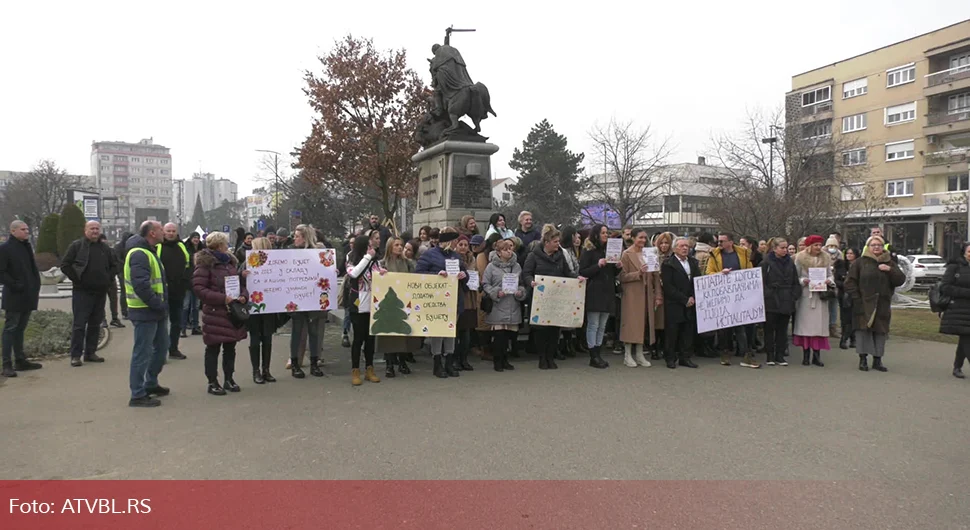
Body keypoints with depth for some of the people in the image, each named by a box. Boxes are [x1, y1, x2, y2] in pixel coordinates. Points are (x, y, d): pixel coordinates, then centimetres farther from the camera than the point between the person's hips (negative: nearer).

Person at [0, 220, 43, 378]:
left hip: (28, 296, 8)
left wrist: (36, 287, 12)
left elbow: (33, 269, 20)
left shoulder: (27, 246, 15)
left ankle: (20, 360, 20)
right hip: (14, 297, -7)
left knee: (20, 329, 13)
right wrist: (14, 285, -18)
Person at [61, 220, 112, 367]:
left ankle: (90, 353, 18)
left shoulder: (105, 248, 12)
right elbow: (65, 265, -3)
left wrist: (108, 280, 11)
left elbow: (113, 266, 24)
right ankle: (75, 355, 0)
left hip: (100, 292, 5)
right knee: (79, 324, -5)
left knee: (95, 324, 9)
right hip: (82, 292, -5)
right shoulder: (77, 245, -2)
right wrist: (76, 279, -8)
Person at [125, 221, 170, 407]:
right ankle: (138, 395, 4)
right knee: (143, 353, -4)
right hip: (145, 312, -11)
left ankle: (151, 384, 33)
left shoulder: (148, 252, 17)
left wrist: (161, 305, 14)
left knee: (162, 346, 20)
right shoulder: (139, 254, -18)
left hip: (155, 311, 11)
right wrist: (157, 305, -21)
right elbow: (141, 285, -27)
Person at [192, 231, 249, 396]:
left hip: (233, 312, 7)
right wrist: (222, 298, -21)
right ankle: (212, 383, 11)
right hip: (215, 313, -7)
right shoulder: (205, 264, -9)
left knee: (230, 347, 13)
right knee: (213, 348, 2)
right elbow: (198, 288, -16)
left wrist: (244, 295, -1)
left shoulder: (231, 261, 14)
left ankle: (229, 379, 25)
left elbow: (240, 282, 20)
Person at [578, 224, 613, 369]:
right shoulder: (588, 251, -2)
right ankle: (593, 357, 1)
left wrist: (617, 267, 2)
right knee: (593, 325, -4)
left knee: (602, 326, 9)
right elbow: (582, 272, -9)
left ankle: (599, 355, 15)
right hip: (594, 293, -6)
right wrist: (598, 265, -18)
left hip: (607, 292, 6)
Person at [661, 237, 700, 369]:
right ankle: (670, 358, 9)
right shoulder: (668, 264, -5)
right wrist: (684, 300, -12)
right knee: (672, 332, -1)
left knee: (688, 332, 5)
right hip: (674, 305, -5)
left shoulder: (693, 263, 14)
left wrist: (693, 297, -4)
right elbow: (668, 286, -11)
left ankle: (685, 357, 13)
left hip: (690, 304, 5)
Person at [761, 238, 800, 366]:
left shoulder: (790, 263, 10)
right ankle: (770, 356, 11)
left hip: (786, 302, 4)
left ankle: (780, 356, 15)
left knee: (782, 329, 8)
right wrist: (767, 296, -13)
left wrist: (794, 297, 3)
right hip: (771, 302, -4)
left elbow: (795, 282, 12)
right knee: (769, 329, 3)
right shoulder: (766, 263, -4)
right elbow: (761, 282, -6)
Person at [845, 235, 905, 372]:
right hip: (863, 305, -3)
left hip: (882, 305, 3)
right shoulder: (860, 262, 2)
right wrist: (857, 298, -11)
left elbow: (901, 280, 4)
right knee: (863, 330, -5)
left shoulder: (889, 263, 12)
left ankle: (877, 360, 13)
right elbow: (850, 282, -2)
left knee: (880, 331, 5)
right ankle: (863, 359, 3)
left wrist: (890, 270, -12)